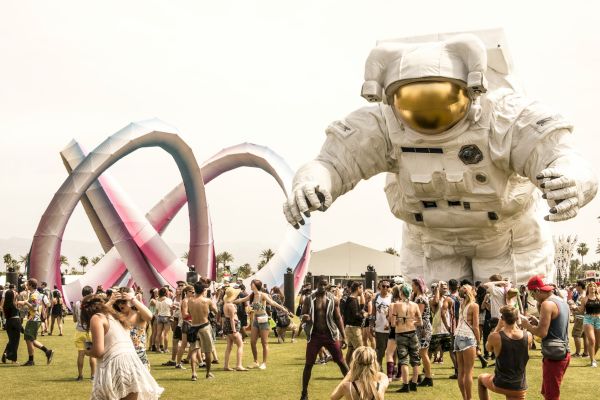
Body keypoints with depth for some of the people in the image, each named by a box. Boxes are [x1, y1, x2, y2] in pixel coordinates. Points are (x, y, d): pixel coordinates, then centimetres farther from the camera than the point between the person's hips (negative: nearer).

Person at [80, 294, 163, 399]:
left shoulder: (96, 318, 1)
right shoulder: (115, 317, 25)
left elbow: (98, 351, -8)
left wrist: (88, 352, 13)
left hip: (115, 368, -7)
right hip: (133, 366, 7)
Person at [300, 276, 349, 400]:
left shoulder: (333, 300, 0)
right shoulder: (309, 299, -2)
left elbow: (338, 318, 6)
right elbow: (303, 317, 1)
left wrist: (343, 337, 3)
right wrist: (305, 318, -25)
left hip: (330, 335, 0)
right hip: (314, 335, 0)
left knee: (341, 362, 1)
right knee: (308, 364, 1)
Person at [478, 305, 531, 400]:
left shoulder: (495, 337, -17)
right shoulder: (528, 336, -10)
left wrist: (498, 327, 10)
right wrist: (516, 327, 13)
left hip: (500, 385, -1)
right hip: (519, 388, 1)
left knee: (480, 378, 32)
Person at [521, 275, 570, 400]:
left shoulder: (547, 304, -16)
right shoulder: (562, 302, 13)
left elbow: (542, 333, -20)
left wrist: (527, 325, -5)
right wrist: (538, 322, 13)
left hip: (553, 356, -9)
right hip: (564, 353, 9)